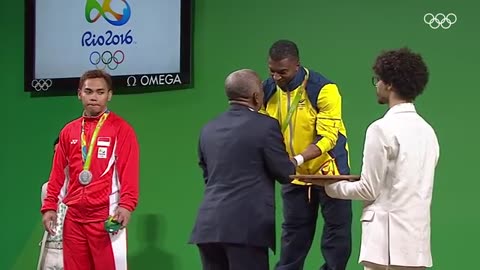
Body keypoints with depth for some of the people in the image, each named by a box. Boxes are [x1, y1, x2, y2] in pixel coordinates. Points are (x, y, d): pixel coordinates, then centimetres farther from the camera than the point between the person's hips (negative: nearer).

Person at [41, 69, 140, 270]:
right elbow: (58, 173, 15)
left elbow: (129, 172, -7)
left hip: (106, 216, -5)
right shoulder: (68, 131, 14)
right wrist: (49, 206, 7)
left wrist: (126, 205, -19)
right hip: (74, 216, 5)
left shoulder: (121, 129, 0)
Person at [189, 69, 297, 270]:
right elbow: (285, 174, 0)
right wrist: (296, 161, 22)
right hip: (246, 226, -6)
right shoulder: (265, 126, -6)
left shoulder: (209, 129, 13)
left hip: (209, 225, 6)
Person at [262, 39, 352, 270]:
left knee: (337, 235, 2)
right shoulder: (268, 90, -6)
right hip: (295, 176, 4)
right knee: (293, 237, 12)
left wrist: (298, 159, -39)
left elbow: (327, 138, -25)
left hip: (329, 171, -4)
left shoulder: (323, 89, -22)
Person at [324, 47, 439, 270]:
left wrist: (332, 186, 8)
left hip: (388, 241, -7)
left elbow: (369, 190, -9)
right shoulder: (427, 130, 10)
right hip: (418, 243, 7)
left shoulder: (383, 129, -11)